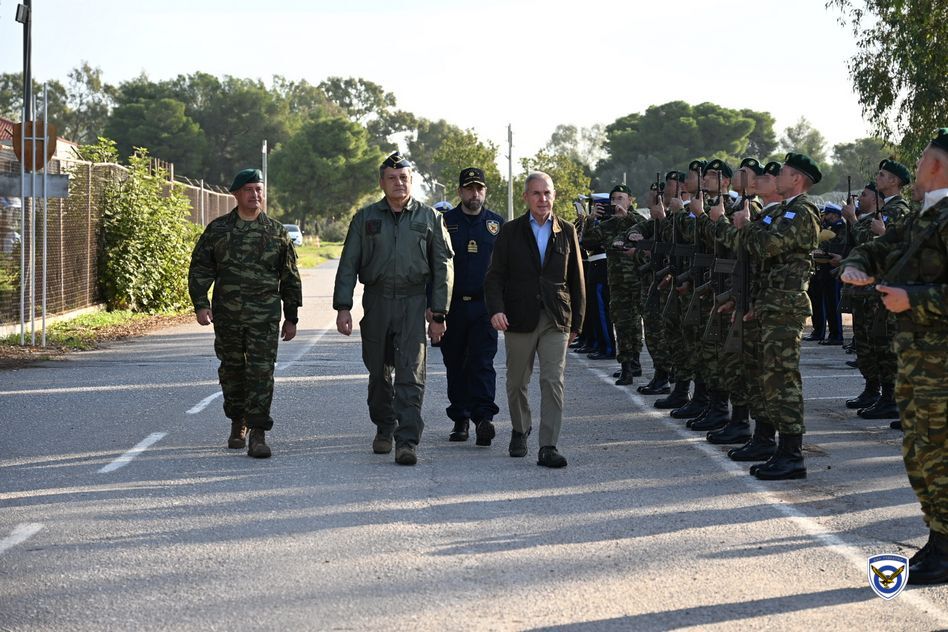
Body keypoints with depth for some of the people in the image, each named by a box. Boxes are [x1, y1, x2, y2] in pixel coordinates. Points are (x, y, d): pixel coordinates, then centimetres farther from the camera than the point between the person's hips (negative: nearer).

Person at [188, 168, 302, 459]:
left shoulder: (276, 232, 6)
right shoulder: (217, 230, 5)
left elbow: (290, 278, 10)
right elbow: (200, 269, 4)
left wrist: (291, 317, 8)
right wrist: (200, 304, -9)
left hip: (265, 317, -1)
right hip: (227, 316, 1)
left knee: (261, 372, -10)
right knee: (232, 370, 12)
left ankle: (258, 435, -12)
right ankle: (238, 424, 31)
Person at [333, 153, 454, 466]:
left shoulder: (430, 218, 6)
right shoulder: (366, 217, 7)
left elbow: (443, 267, 5)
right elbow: (348, 264, 6)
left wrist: (439, 314, -1)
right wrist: (343, 306, -3)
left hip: (413, 302, -2)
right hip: (376, 301, 2)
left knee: (411, 375, -10)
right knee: (378, 373, 11)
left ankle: (407, 442, -13)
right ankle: (384, 429, 30)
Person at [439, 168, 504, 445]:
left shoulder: (497, 224, 9)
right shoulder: (445, 222, 4)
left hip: (484, 306, -1)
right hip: (452, 305, 1)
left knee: (482, 363, -9)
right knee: (455, 365, 7)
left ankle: (483, 417, -16)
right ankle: (460, 419, 16)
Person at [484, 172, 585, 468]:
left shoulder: (566, 232, 8)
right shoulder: (511, 232, 4)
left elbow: (576, 280, 11)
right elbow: (495, 276, 0)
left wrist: (577, 322, 8)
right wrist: (496, 309, -16)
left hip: (556, 321, 0)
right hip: (519, 319, 0)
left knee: (553, 383, -9)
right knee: (517, 383, 11)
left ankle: (548, 447, -11)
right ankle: (520, 430, 35)